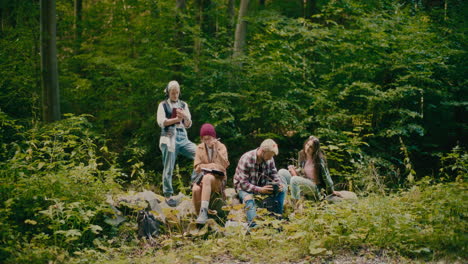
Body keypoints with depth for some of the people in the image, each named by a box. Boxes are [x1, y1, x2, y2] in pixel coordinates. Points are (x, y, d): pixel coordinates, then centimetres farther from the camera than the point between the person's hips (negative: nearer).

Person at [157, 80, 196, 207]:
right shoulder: (163, 105, 8)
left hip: (182, 137, 3)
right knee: (168, 168, -3)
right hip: (169, 137, -3)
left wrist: (185, 117, -10)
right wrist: (177, 119, -14)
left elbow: (188, 124, 12)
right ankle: (168, 195, 5)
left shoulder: (183, 105, 17)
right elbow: (161, 122, -5)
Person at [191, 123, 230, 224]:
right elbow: (197, 167, 1)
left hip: (218, 179, -2)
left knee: (207, 178, -40)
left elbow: (225, 165, -11)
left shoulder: (221, 147, 4)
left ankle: (204, 211, -49)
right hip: (202, 176, 2)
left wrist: (216, 150, -19)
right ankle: (198, 214, -19)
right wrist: (213, 165, -10)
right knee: (196, 189, -35)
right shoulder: (199, 148, 10)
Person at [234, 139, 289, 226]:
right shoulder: (246, 159, -27)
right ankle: (253, 224, -46)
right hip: (244, 186, -6)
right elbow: (243, 183, -27)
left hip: (261, 185, 6)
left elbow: (274, 174, 0)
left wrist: (279, 184, -23)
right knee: (249, 199, -38)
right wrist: (259, 190, -39)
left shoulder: (269, 159, -10)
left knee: (281, 190, -14)